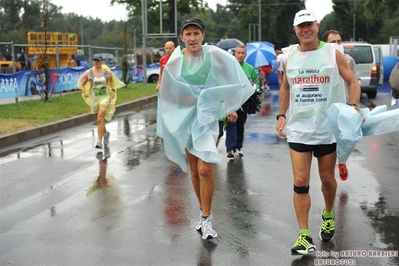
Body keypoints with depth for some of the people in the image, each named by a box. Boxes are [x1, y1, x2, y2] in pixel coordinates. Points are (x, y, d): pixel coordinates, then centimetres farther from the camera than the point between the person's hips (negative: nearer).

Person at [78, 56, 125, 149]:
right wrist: (84, 92, -12)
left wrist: (113, 91, 4)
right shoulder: (88, 73, -4)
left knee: (100, 119, -19)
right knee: (99, 120, 16)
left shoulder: (108, 72, -3)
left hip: (105, 97, -3)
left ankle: (99, 141, -19)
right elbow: (81, 84, 5)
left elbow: (113, 81, 17)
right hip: (94, 98, 3)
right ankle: (106, 133, 46)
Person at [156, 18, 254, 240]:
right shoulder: (175, 61, 1)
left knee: (205, 169, -14)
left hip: (208, 115, -3)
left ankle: (206, 219, 0)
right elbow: (169, 93, 10)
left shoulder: (215, 55, -7)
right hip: (184, 117, 3)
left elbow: (231, 79, 3)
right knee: (194, 171, 10)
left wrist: (231, 108, 5)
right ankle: (204, 212, 27)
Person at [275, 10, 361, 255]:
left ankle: (328, 216, 41)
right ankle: (304, 235, 1)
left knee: (327, 178, 12)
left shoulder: (333, 53, -3)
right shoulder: (289, 57, 5)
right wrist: (281, 115, 7)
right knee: (300, 182, -4)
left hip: (328, 128, -1)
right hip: (298, 128, 2)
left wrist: (353, 106, -18)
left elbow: (353, 82, 0)